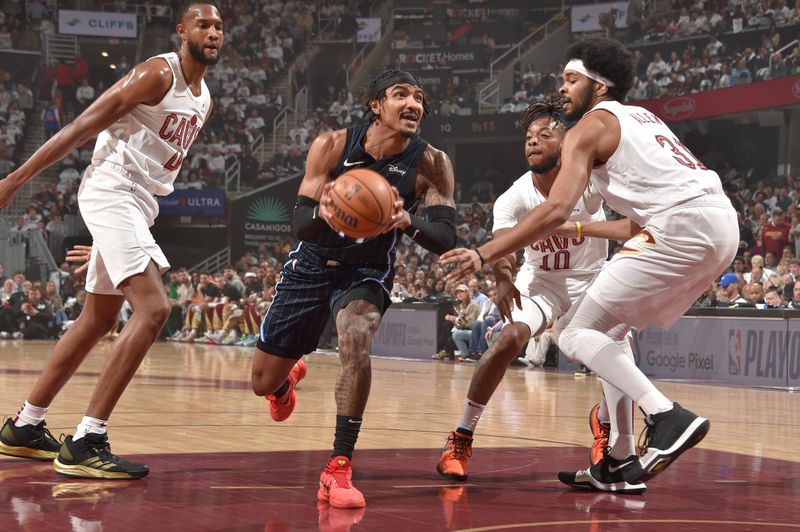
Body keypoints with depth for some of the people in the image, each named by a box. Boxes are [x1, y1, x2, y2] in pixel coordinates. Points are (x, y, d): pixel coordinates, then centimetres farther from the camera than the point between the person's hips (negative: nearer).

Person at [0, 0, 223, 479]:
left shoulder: (204, 100, 15)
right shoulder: (159, 73, -12)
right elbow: (83, 127, -15)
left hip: (138, 202, 10)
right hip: (111, 191, -10)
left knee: (98, 322, 15)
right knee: (154, 309, -22)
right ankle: (86, 442, -22)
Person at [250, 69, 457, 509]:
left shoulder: (430, 163, -18)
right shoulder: (331, 146, -19)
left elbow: (446, 239, -22)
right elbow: (299, 223, -20)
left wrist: (409, 223, -43)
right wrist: (322, 213, -44)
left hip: (368, 272, -1)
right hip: (312, 265, 1)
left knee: (356, 339, -34)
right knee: (263, 384, 9)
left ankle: (339, 468, -23)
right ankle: (288, 380, 51)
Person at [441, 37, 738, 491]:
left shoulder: (591, 126, 2)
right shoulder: (642, 117, 27)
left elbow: (556, 210, -12)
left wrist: (484, 255, -13)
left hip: (684, 224, -9)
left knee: (578, 334, -4)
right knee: (609, 331, 18)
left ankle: (668, 417, -18)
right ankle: (622, 462, 17)